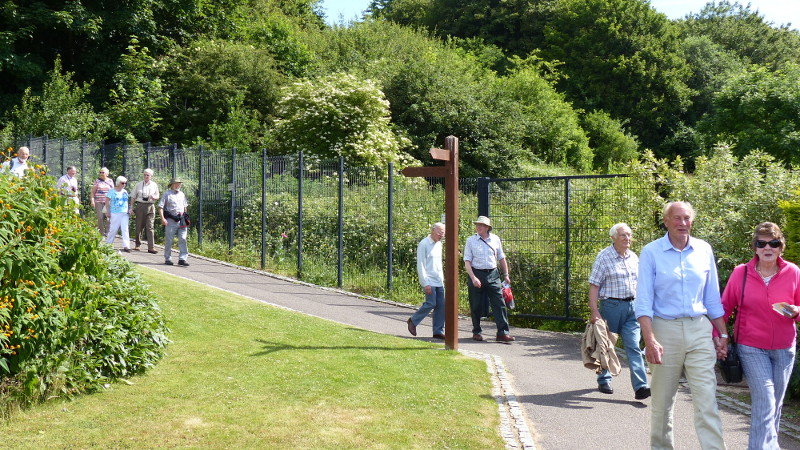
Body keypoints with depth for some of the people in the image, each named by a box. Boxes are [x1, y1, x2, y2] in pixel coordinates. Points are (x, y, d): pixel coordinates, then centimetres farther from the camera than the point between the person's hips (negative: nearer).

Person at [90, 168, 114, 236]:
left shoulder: (110, 181, 11)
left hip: (108, 202, 1)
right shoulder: (97, 181, 6)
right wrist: (92, 201, -6)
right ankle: (101, 232, 3)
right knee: (100, 218, -5)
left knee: (109, 217, -7)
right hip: (99, 202, -1)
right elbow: (93, 192, 5)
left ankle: (107, 232, 0)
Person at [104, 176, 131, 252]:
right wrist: (108, 211, -6)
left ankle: (126, 246, -11)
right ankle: (108, 244, 20)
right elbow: (107, 201, -2)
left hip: (125, 214, 4)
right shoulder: (112, 191, -1)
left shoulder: (125, 192, 14)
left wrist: (129, 210, 10)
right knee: (113, 229, 2)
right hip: (115, 214, -4)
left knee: (125, 229, -6)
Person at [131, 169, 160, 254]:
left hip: (150, 206, 0)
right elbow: (133, 197, 10)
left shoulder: (154, 185, 9)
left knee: (150, 227, -7)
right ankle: (137, 244, 25)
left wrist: (153, 197, -9)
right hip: (140, 206, 0)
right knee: (139, 226, 7)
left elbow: (157, 196, 14)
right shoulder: (138, 185, 7)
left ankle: (151, 247, -10)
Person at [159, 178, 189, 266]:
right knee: (169, 241, 2)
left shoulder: (182, 194, 17)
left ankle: (182, 258, -3)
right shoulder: (167, 194, 0)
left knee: (183, 239, -4)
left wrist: (185, 217, 22)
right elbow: (160, 207, -4)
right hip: (171, 220, -4)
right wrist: (162, 218, -15)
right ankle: (167, 259, 12)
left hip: (181, 221, 4)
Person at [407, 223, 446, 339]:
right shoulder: (424, 244, -10)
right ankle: (413, 321, 11)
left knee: (441, 305, 2)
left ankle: (438, 331, 8)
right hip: (429, 281, -7)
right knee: (431, 303, -11)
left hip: (439, 281, 8)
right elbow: (420, 265, -13)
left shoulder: (439, 244, 14)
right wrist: (425, 283, -17)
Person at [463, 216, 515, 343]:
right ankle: (476, 332, 20)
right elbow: (467, 261, -3)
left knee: (499, 303, -6)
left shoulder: (495, 239, 7)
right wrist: (473, 278, -14)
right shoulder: (471, 240, 0)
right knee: (476, 306, 5)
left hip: (492, 275, 2)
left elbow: (501, 258, 17)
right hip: (476, 274, -2)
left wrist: (506, 275, 13)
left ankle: (502, 332, -6)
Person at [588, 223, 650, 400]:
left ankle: (640, 386, -9)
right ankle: (603, 381, 26)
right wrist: (594, 311, -15)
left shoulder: (634, 257, 11)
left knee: (633, 346, -4)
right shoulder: (604, 257, -6)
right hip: (611, 305, -4)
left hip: (632, 306, 4)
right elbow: (594, 286, -8)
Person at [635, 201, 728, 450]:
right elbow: (643, 300, -8)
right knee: (662, 400, 9)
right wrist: (649, 339, -17)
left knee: (707, 399, -5)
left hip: (699, 330, 2)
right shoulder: (651, 252, -3)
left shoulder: (704, 250, 6)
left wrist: (722, 334, 11)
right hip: (665, 329, -2)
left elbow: (712, 298, 13)